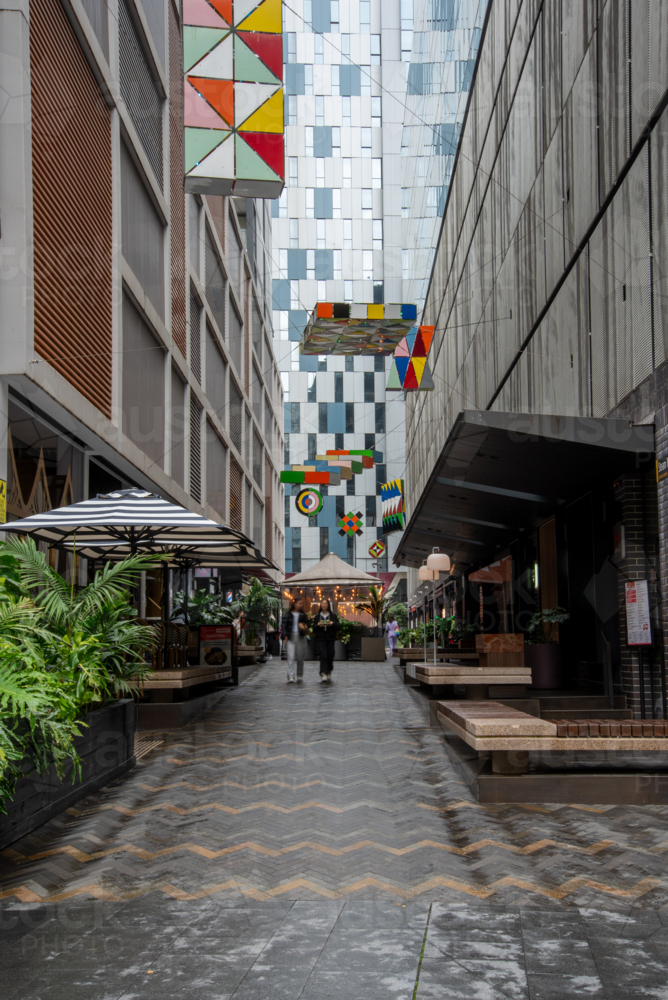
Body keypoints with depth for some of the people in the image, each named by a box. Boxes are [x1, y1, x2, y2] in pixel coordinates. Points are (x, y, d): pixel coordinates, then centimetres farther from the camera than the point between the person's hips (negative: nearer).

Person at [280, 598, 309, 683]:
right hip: (291, 637, -3)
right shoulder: (288, 614, 3)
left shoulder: (303, 615, 11)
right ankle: (291, 677, -15)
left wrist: (304, 627, -10)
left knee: (300, 657, 6)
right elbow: (283, 625, 0)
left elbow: (307, 624, 13)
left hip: (301, 637, 3)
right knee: (291, 657, -11)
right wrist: (284, 635, -12)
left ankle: (299, 676, 18)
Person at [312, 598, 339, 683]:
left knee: (330, 657, 2)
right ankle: (323, 675, -22)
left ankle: (329, 674, 22)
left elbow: (337, 627, 3)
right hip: (321, 639, -1)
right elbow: (314, 629, 8)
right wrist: (318, 625, -12)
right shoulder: (317, 616, 10)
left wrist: (332, 624, -15)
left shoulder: (333, 615, 8)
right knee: (323, 656, -15)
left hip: (330, 639, 1)